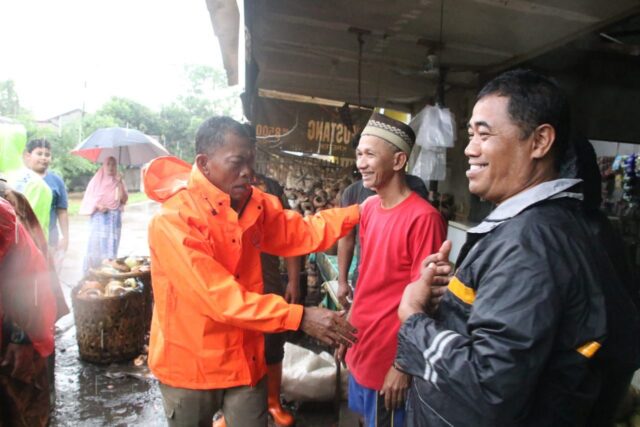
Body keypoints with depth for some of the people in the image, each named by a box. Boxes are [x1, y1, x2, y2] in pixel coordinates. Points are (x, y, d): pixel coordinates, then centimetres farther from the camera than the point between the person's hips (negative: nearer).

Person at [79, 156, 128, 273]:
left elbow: (124, 200, -3)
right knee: (96, 245, -4)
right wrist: (97, 206, -15)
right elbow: (88, 198, 2)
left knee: (111, 246, 1)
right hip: (99, 217, -2)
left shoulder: (119, 182, 8)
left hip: (114, 218, 2)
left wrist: (119, 183, -10)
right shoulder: (96, 180, 2)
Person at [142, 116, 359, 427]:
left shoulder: (254, 204, -3)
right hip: (189, 365, -4)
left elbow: (300, 233, 6)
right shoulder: (172, 221, -25)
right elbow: (221, 297, -30)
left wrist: (360, 211, -5)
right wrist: (300, 317, -34)